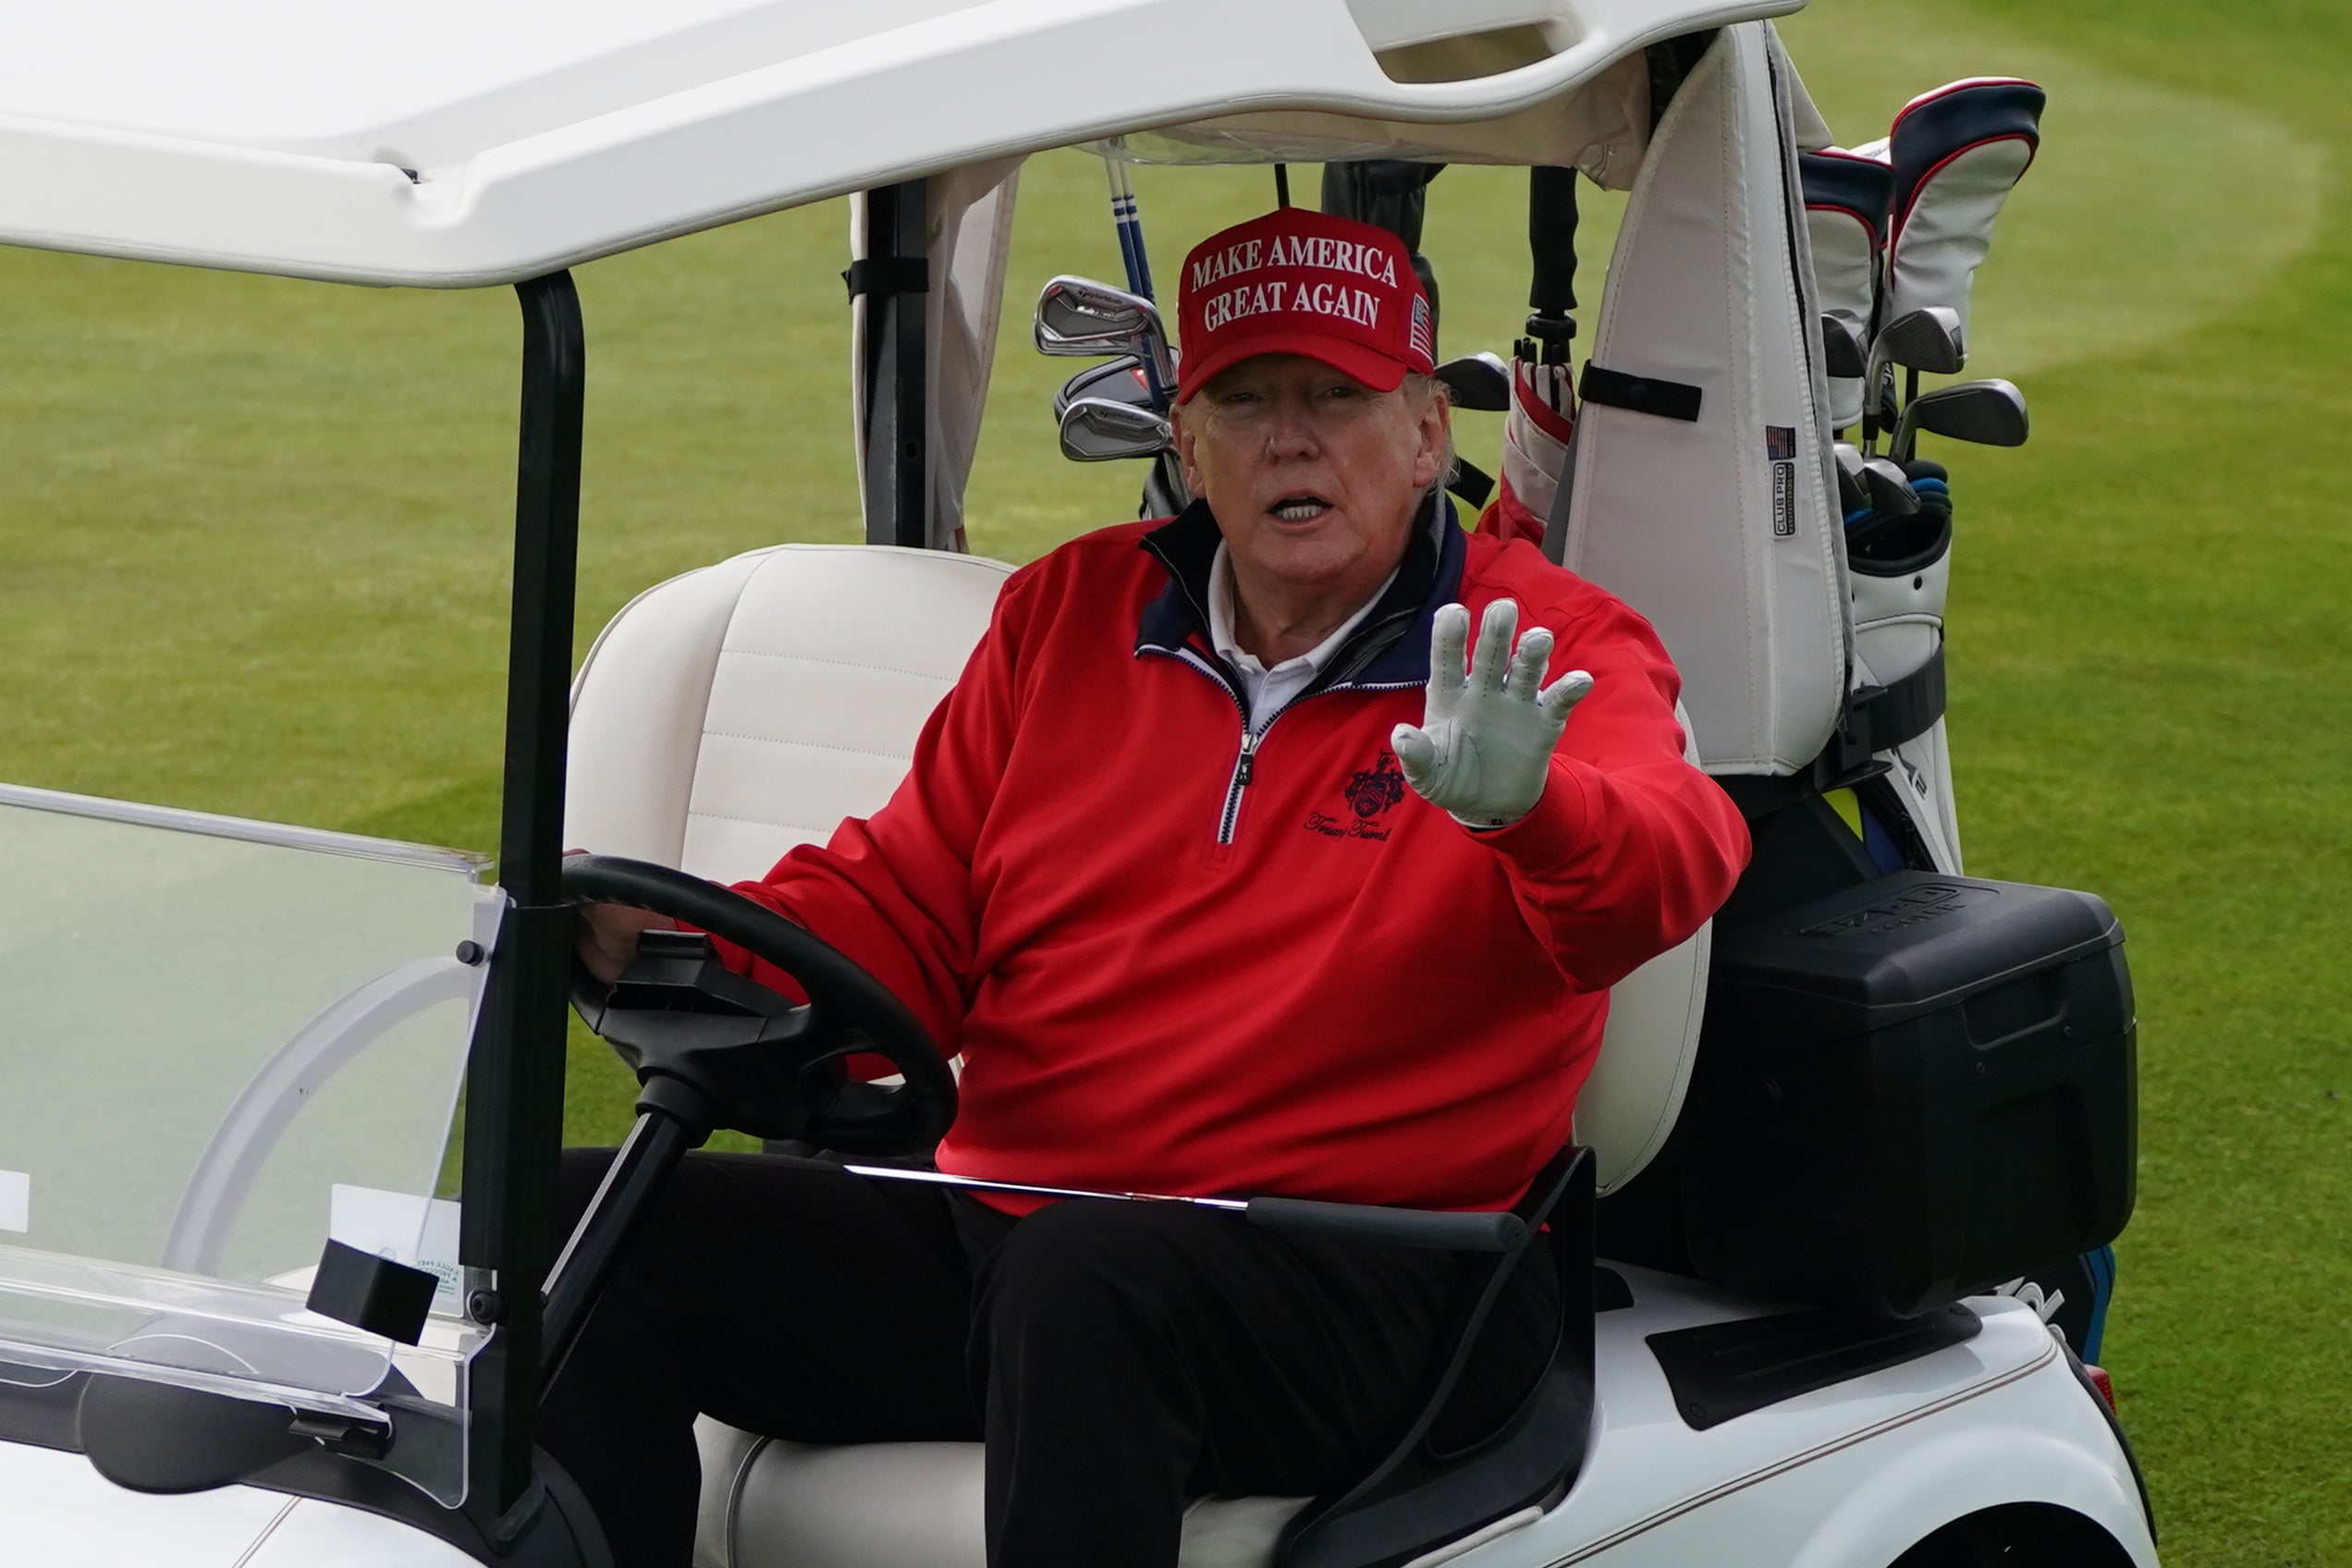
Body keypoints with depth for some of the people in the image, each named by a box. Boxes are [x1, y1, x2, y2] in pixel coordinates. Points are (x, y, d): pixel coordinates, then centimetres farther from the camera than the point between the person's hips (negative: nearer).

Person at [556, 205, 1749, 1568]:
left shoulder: (1543, 648, 1)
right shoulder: (1070, 612, 17)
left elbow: (1670, 865, -20)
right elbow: (906, 913, 18)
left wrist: (1526, 807, -44)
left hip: (1354, 1283, -5)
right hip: (1001, 1233, 5)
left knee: (1085, 1272, -38)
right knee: (583, 1224, -11)